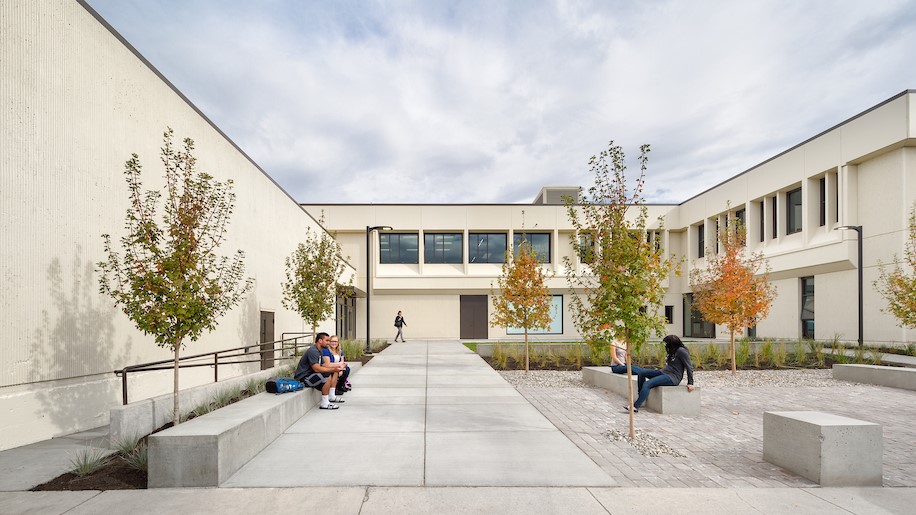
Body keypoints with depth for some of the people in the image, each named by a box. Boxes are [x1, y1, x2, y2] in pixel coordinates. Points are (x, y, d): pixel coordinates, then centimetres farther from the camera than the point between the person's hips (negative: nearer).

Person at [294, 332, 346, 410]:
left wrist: (338, 364, 7)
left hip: (311, 374, 11)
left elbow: (324, 365, 14)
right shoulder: (313, 351, -21)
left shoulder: (319, 351, 13)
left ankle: (331, 396, 13)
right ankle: (324, 404, -23)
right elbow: (317, 368, -30)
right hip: (303, 378, -11)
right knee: (327, 377, -31)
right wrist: (333, 369, -29)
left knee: (334, 373, 13)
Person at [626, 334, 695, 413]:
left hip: (673, 377, -10)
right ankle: (640, 396, -5)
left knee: (647, 384, -26)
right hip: (663, 372, 10)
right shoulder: (672, 351, 19)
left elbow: (689, 367, -11)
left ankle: (635, 407, -28)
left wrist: (690, 383, -14)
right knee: (642, 372, -5)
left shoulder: (681, 351, -9)